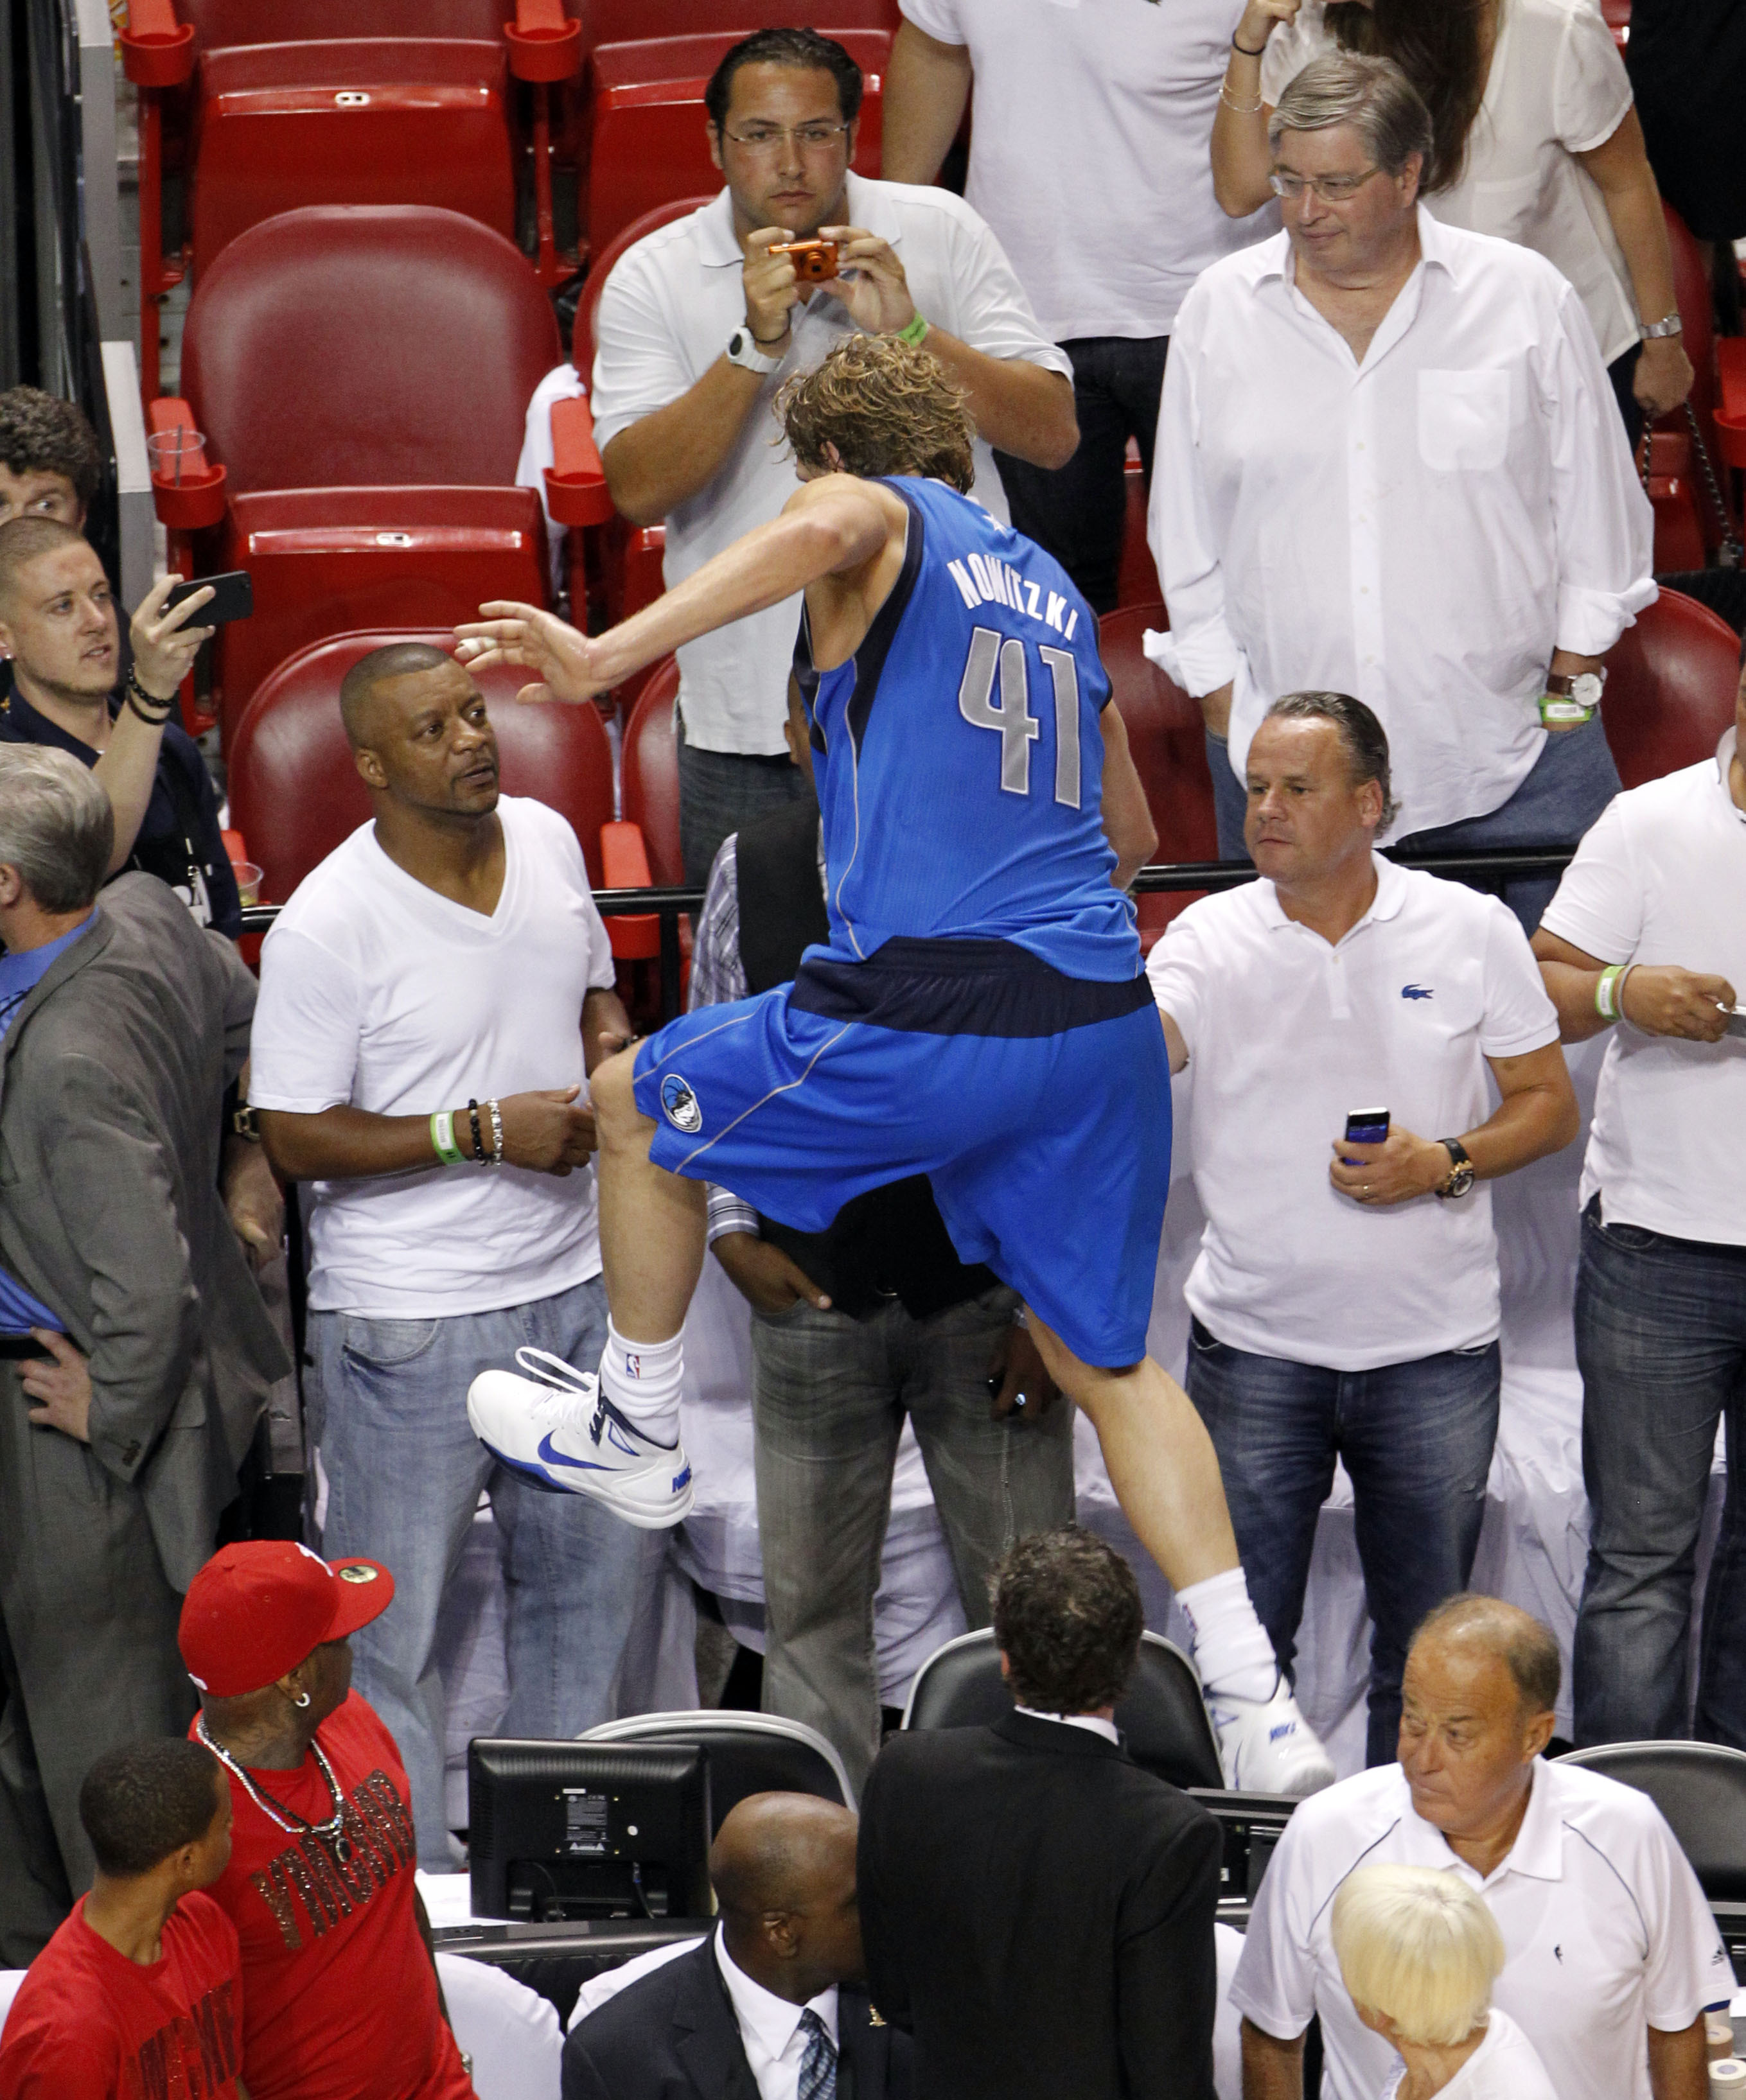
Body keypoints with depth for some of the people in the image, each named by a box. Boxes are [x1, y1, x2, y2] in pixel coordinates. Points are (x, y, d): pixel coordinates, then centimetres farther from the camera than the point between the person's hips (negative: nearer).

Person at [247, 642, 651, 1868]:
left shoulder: (548, 838, 2)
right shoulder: (327, 926, -18)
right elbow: (293, 1138, -15)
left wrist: (611, 1043, -5)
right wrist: (482, 1131, -21)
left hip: (571, 1280, 6)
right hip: (409, 1316, -6)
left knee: (596, 1570, 16)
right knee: (397, 1615, 2)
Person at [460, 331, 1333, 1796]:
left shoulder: (878, 517, 4)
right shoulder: (1053, 587, 24)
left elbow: (828, 526, -25)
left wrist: (610, 656, -30)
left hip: (925, 1015, -6)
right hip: (1102, 1017, 7)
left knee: (641, 1108, 20)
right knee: (1107, 1360, 16)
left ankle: (636, 1436, 34)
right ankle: (1254, 1703, 5)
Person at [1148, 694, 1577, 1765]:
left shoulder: (1471, 930, 0)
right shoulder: (1213, 939, 0)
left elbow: (1550, 1103, 4)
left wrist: (1445, 1164, -13)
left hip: (1436, 1351, 0)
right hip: (1253, 1347, 0)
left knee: (1428, 1647, 9)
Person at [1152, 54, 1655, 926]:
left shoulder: (1525, 298, 3)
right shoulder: (1219, 312, 7)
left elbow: (1598, 519, 9)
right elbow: (1186, 534, 13)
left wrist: (1570, 685, 4)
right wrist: (1224, 706, 7)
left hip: (1512, 760, -1)